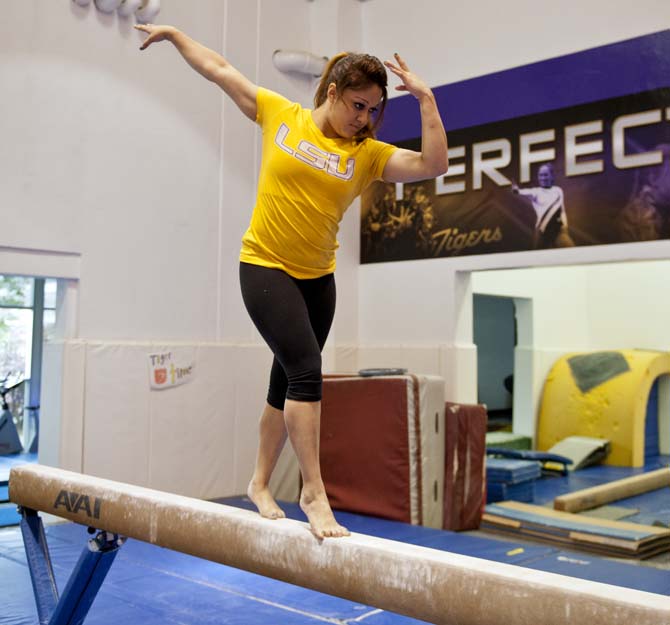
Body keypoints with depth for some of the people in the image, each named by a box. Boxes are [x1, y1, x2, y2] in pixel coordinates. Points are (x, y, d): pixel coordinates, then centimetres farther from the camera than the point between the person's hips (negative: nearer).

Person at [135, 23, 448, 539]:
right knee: (306, 369, -17)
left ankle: (261, 483, 27)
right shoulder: (280, 114, -1)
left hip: (317, 278, 4)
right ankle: (314, 492, -10)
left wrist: (425, 98, -14)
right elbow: (219, 70, 9)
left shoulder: (369, 153, 1)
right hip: (265, 267, -4)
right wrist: (173, 33, 15)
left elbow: (434, 164, -10)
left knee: (289, 383, 11)